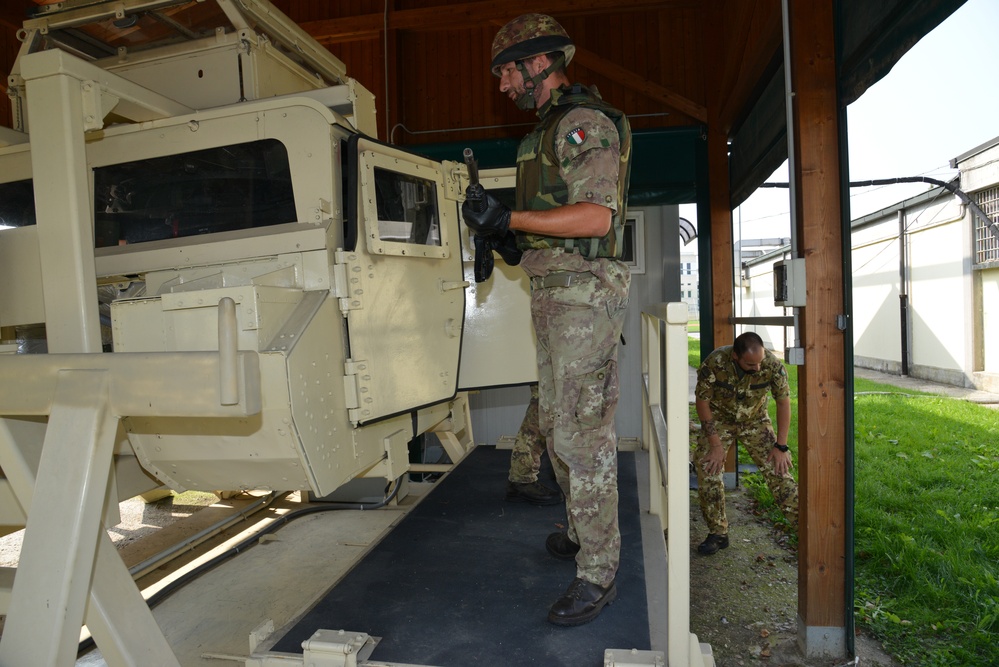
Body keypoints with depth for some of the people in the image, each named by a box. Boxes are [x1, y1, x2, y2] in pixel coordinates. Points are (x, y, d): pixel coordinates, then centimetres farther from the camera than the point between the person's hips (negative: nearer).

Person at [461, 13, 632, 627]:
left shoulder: (584, 121, -9)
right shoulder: (550, 128, 22)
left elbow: (597, 216, -21)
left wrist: (509, 218, -20)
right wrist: (510, 235, 11)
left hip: (585, 293, -10)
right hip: (554, 293, 11)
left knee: (582, 431, -8)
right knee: (558, 422, 16)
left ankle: (598, 574, 3)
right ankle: (586, 531, 32)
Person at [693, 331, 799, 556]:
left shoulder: (772, 364, -25)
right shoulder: (714, 363, -30)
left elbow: (783, 402, -12)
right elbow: (702, 401, -19)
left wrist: (781, 446, -13)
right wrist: (715, 444, -19)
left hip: (755, 420, 1)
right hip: (718, 420, -1)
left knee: (777, 469, -10)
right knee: (707, 468, -14)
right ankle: (718, 533, 0)